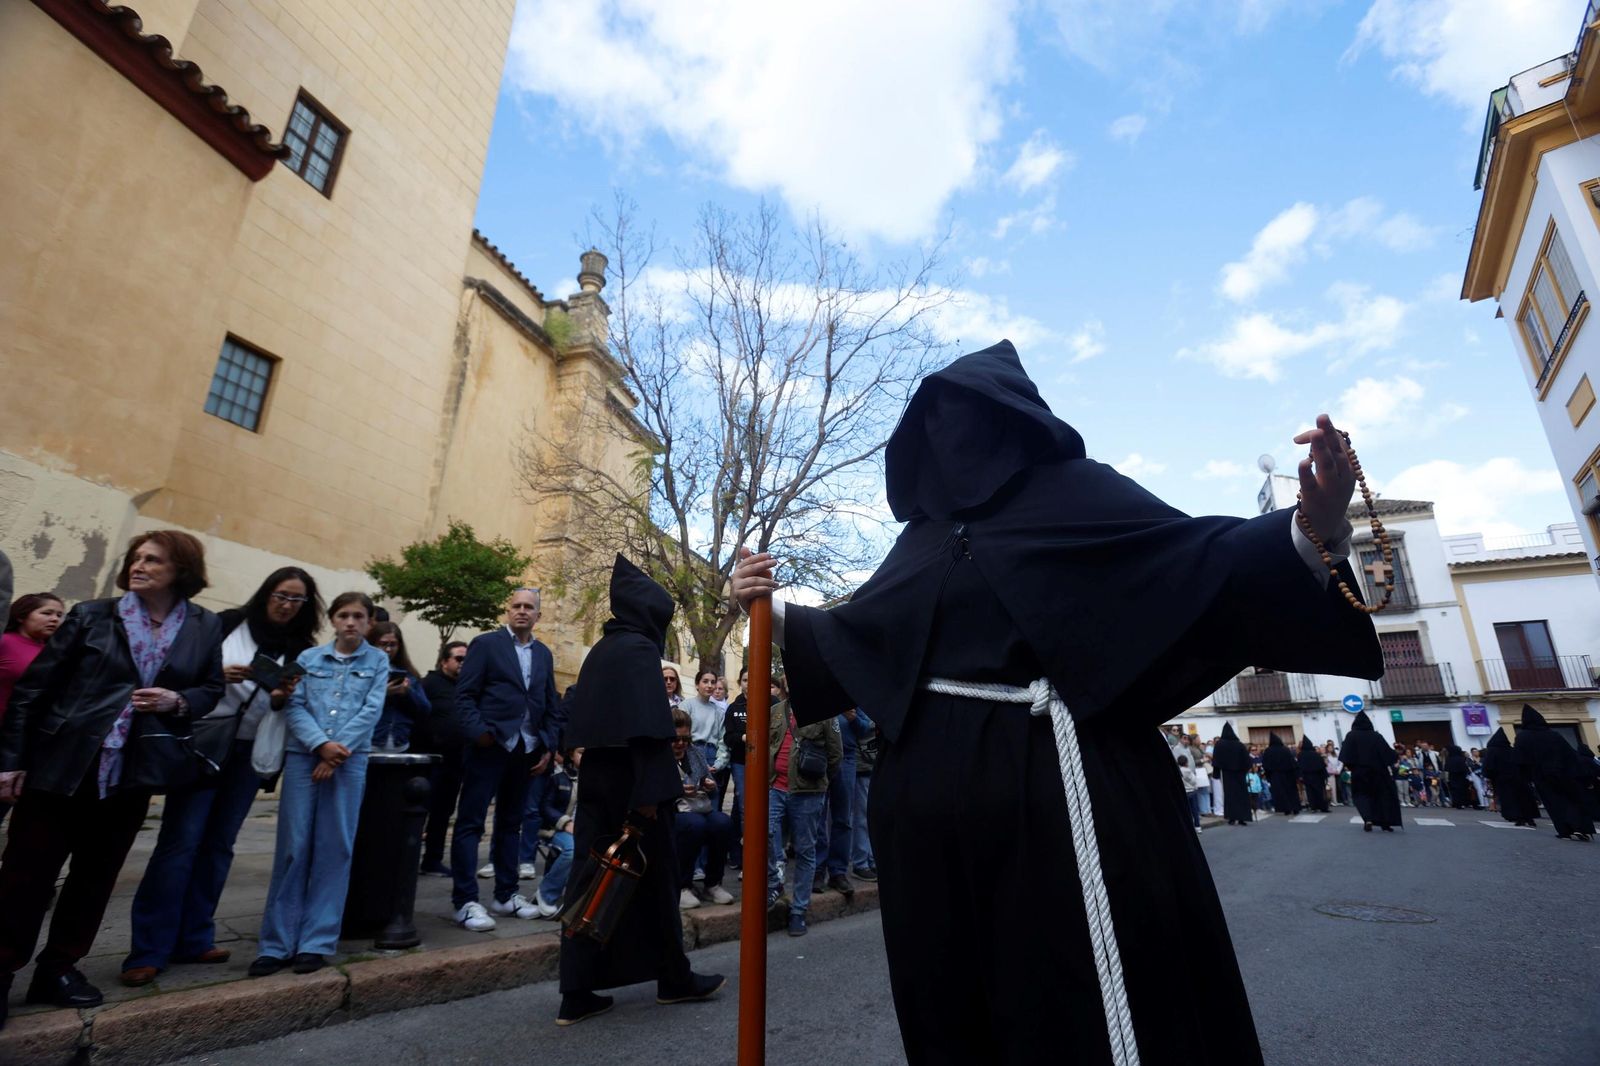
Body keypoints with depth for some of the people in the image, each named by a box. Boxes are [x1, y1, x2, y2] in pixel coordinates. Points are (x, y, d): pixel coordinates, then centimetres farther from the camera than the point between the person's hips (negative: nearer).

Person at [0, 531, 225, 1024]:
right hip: (60, 764, -2)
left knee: (96, 874, 13)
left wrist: (179, 702, -13)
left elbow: (213, 690, 9)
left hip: (133, 772, 2)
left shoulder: (206, 627, 1)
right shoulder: (92, 615, -3)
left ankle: (59, 968, 28)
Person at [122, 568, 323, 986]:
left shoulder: (300, 650, 7)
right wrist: (218, 674, -17)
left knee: (217, 845, 9)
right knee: (179, 841, -4)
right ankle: (148, 950, 4)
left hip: (251, 755, 3)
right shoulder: (229, 623, -1)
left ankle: (193, 939, 17)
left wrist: (282, 699, -14)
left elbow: (292, 711, 7)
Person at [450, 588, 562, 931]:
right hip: (490, 746, -5)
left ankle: (506, 894, 23)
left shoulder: (544, 654, 13)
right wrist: (478, 732, -19)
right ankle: (465, 901, 7)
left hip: (526, 750, 5)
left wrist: (549, 746, 5)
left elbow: (551, 704, 13)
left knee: (511, 823, 14)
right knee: (470, 823, 0)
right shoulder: (485, 644, -1)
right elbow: (464, 694, -7)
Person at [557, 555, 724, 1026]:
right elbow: (647, 726, -21)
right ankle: (674, 979, 22)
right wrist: (649, 790, -21)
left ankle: (576, 993, 14)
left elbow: (586, 722, 15)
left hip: (598, 779, 8)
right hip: (631, 781, -8)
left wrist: (599, 766, 18)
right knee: (655, 878, 6)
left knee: (592, 879, 10)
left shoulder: (600, 650, 12)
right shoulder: (639, 649, -14)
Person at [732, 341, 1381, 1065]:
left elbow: (1197, 558, -6)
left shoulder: (1075, 489, 5)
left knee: (1091, 993, 0)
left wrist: (1314, 528, -22)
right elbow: (859, 630, 19)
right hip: (932, 777, 5)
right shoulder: (925, 531, 17)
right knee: (956, 986, 14)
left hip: (1051, 764, -5)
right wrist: (776, 611, 11)